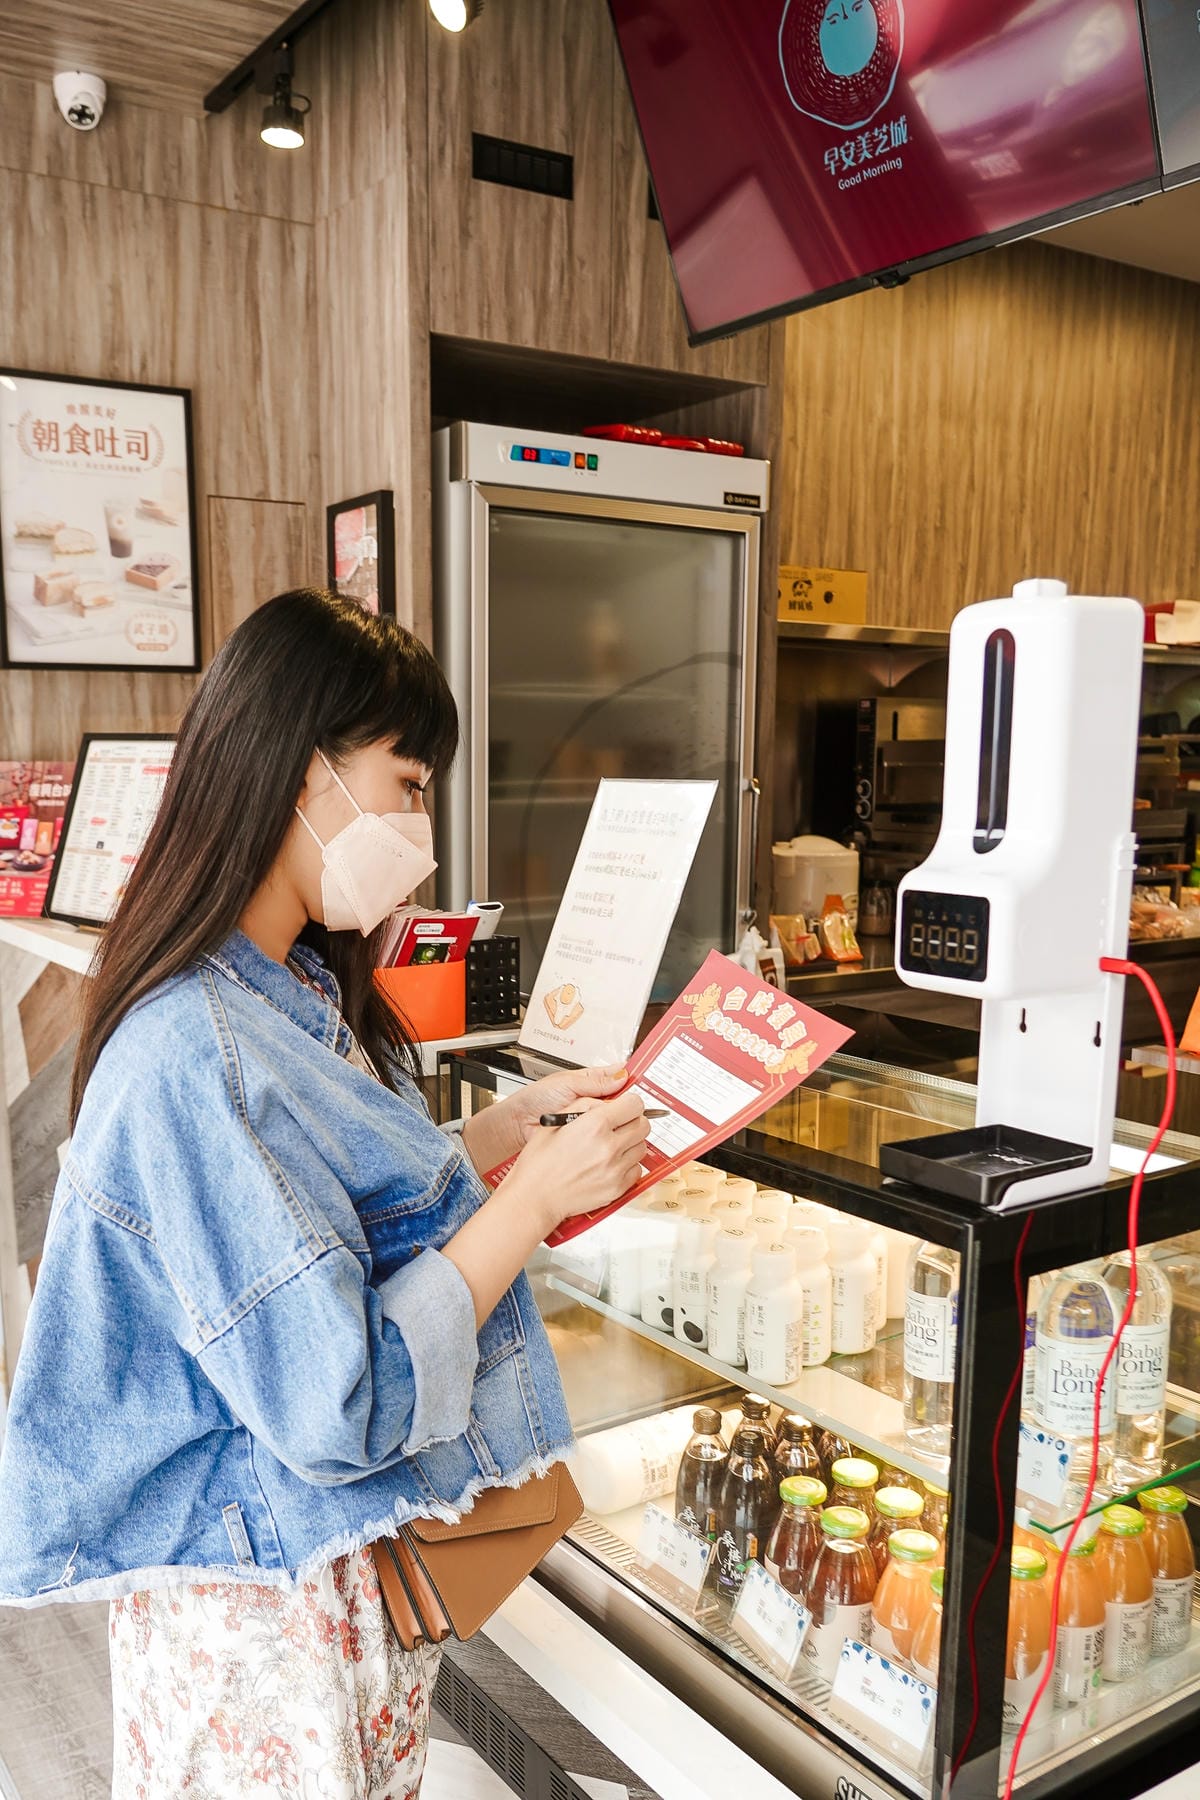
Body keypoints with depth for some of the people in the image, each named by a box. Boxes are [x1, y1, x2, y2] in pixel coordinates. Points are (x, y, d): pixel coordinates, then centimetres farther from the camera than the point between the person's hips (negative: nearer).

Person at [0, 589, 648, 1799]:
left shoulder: (299, 989, 3)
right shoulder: (192, 1055, -29)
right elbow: (338, 1403, -28)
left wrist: (511, 1127, 0)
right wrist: (535, 1196, -23)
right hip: (264, 1604, -9)